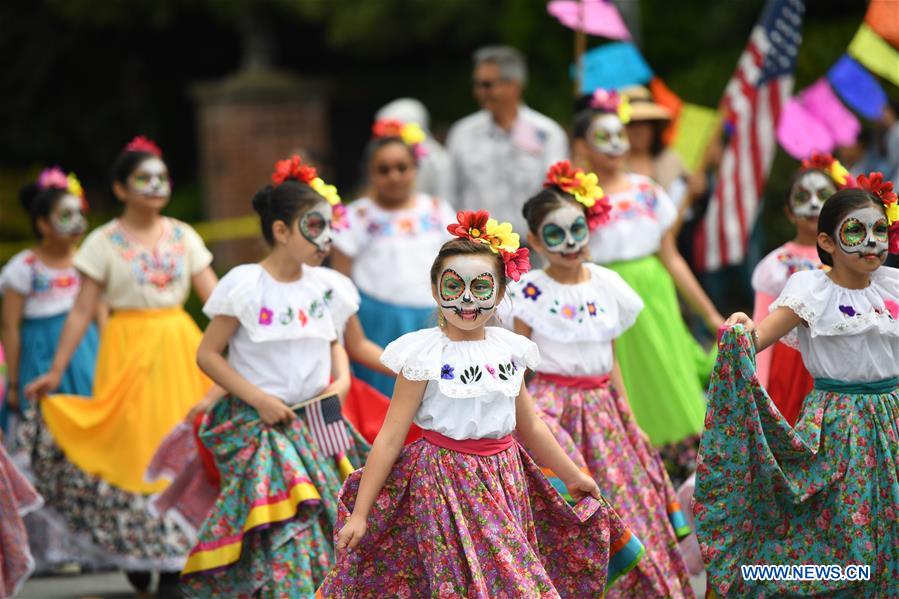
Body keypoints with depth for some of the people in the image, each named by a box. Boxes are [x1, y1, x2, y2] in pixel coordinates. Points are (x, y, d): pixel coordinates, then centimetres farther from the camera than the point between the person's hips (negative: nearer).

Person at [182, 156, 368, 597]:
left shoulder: (328, 287, 6)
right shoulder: (244, 285, -9)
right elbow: (208, 354, -5)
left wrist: (342, 379, 2)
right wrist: (259, 399, -13)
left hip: (318, 429, 5)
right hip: (260, 428, -5)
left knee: (331, 534, 3)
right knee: (287, 540, -15)